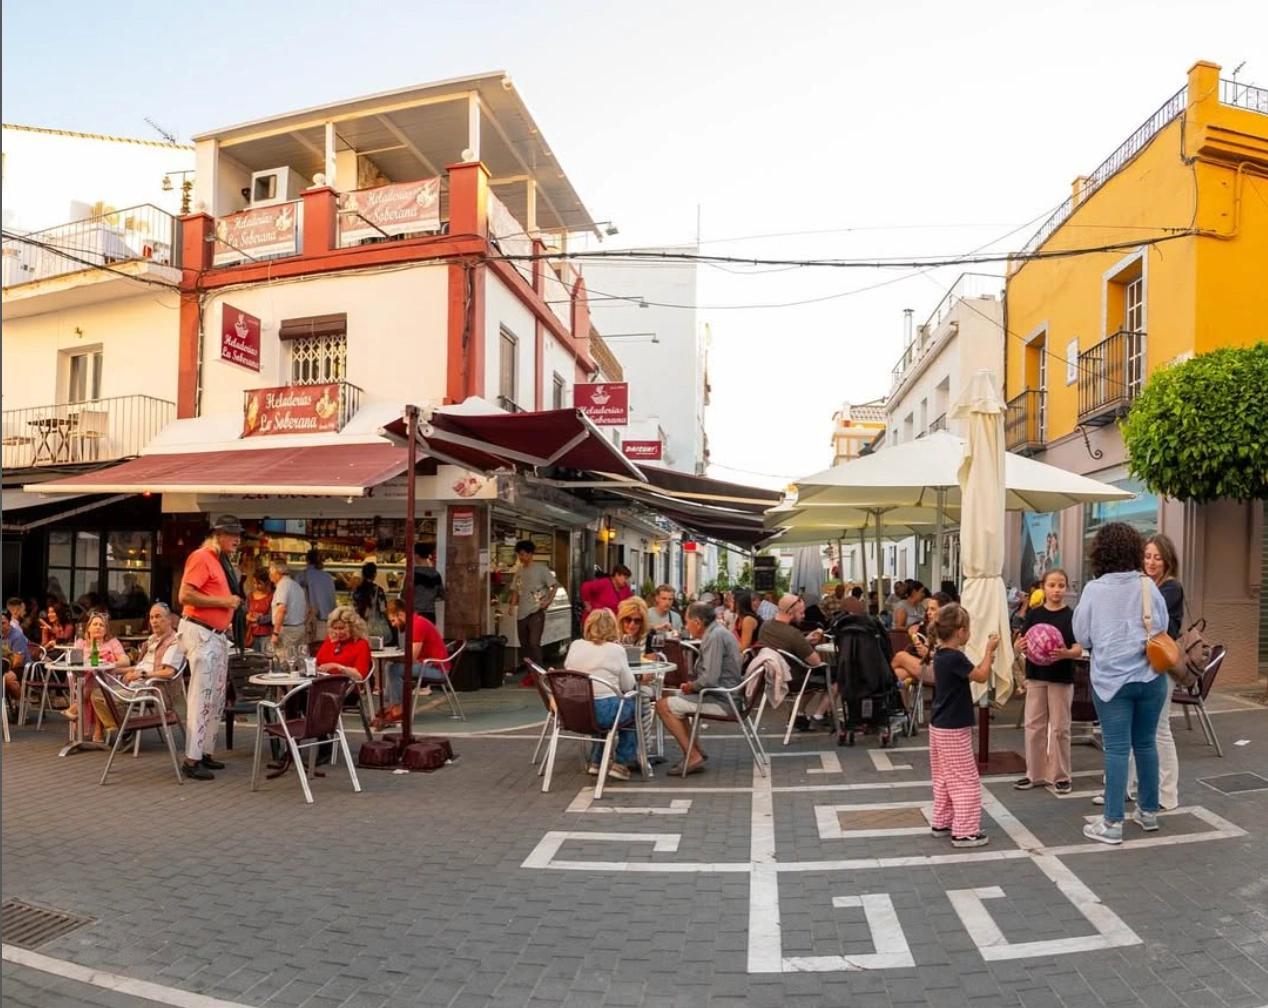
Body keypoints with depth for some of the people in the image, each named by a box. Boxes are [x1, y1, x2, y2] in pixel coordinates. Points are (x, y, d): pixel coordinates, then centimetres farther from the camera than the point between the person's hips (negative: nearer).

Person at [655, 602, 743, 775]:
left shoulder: (714, 637, -19)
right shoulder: (717, 632, 13)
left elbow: (710, 678, -27)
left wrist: (691, 686, -8)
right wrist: (692, 685, 6)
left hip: (722, 699, -11)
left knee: (663, 706, -12)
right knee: (676, 696, 26)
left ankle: (693, 756, -9)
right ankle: (695, 751, 20)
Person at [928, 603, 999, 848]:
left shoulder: (941, 655, 7)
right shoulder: (954, 657, -23)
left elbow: (970, 674, 18)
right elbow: (982, 677, -17)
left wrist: (985, 661, 7)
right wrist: (989, 650, -8)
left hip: (940, 726, 10)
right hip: (953, 729, -10)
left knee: (944, 779, 18)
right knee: (967, 781, -1)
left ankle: (942, 823, 27)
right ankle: (964, 832, 3)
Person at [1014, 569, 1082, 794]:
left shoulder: (1071, 616, -4)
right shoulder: (1034, 614, 2)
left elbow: (1078, 650, -9)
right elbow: (1019, 644, 1)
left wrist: (1066, 653, -31)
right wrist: (1021, 646, -22)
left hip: (1061, 678, -2)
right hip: (1036, 676, 2)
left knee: (1059, 728, 5)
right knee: (1034, 726, 8)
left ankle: (1060, 775, 18)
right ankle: (1034, 773, 20)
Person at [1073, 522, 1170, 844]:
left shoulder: (1094, 589, -8)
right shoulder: (1148, 586, -3)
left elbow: (1082, 636, -1)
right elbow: (1163, 628, 9)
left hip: (1112, 678, -3)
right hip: (1151, 676, 3)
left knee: (1117, 748, -1)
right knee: (1146, 744, 15)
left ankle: (1112, 823, 2)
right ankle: (1149, 811, 28)